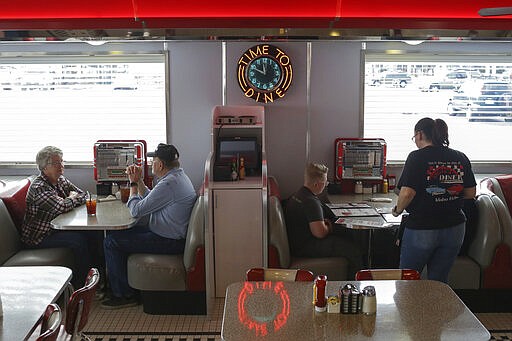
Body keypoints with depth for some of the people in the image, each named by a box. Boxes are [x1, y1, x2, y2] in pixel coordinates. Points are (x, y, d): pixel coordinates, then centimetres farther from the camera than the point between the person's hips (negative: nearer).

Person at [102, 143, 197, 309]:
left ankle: (124, 295, 3)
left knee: (111, 242, -6)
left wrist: (133, 183, -5)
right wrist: (138, 180, 7)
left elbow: (136, 210, -19)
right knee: (123, 232, 22)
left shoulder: (168, 184, -25)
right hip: (173, 235, 11)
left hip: (169, 242, -11)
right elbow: (149, 198, 20)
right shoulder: (178, 175, 9)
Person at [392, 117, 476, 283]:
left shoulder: (417, 157, -12)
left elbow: (407, 193, -20)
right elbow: (471, 193, 9)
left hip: (421, 230, -5)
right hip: (454, 230, 5)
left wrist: (397, 210, -3)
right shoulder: (461, 158, 3)